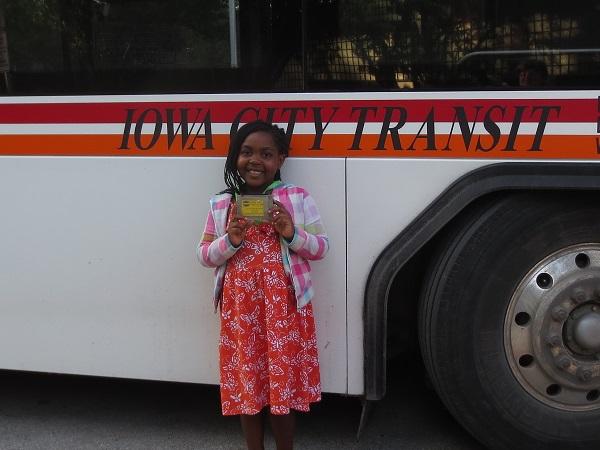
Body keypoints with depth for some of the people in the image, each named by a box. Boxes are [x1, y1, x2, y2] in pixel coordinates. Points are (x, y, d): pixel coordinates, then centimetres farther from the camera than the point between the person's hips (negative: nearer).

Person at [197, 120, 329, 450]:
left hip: (284, 306, -2)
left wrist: (293, 233, -18)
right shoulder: (221, 205, 5)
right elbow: (204, 255, 6)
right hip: (239, 308, 2)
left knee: (282, 380, 6)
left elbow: (321, 247, 1)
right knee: (246, 379, 11)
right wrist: (230, 241, -14)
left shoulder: (297, 198, 0)